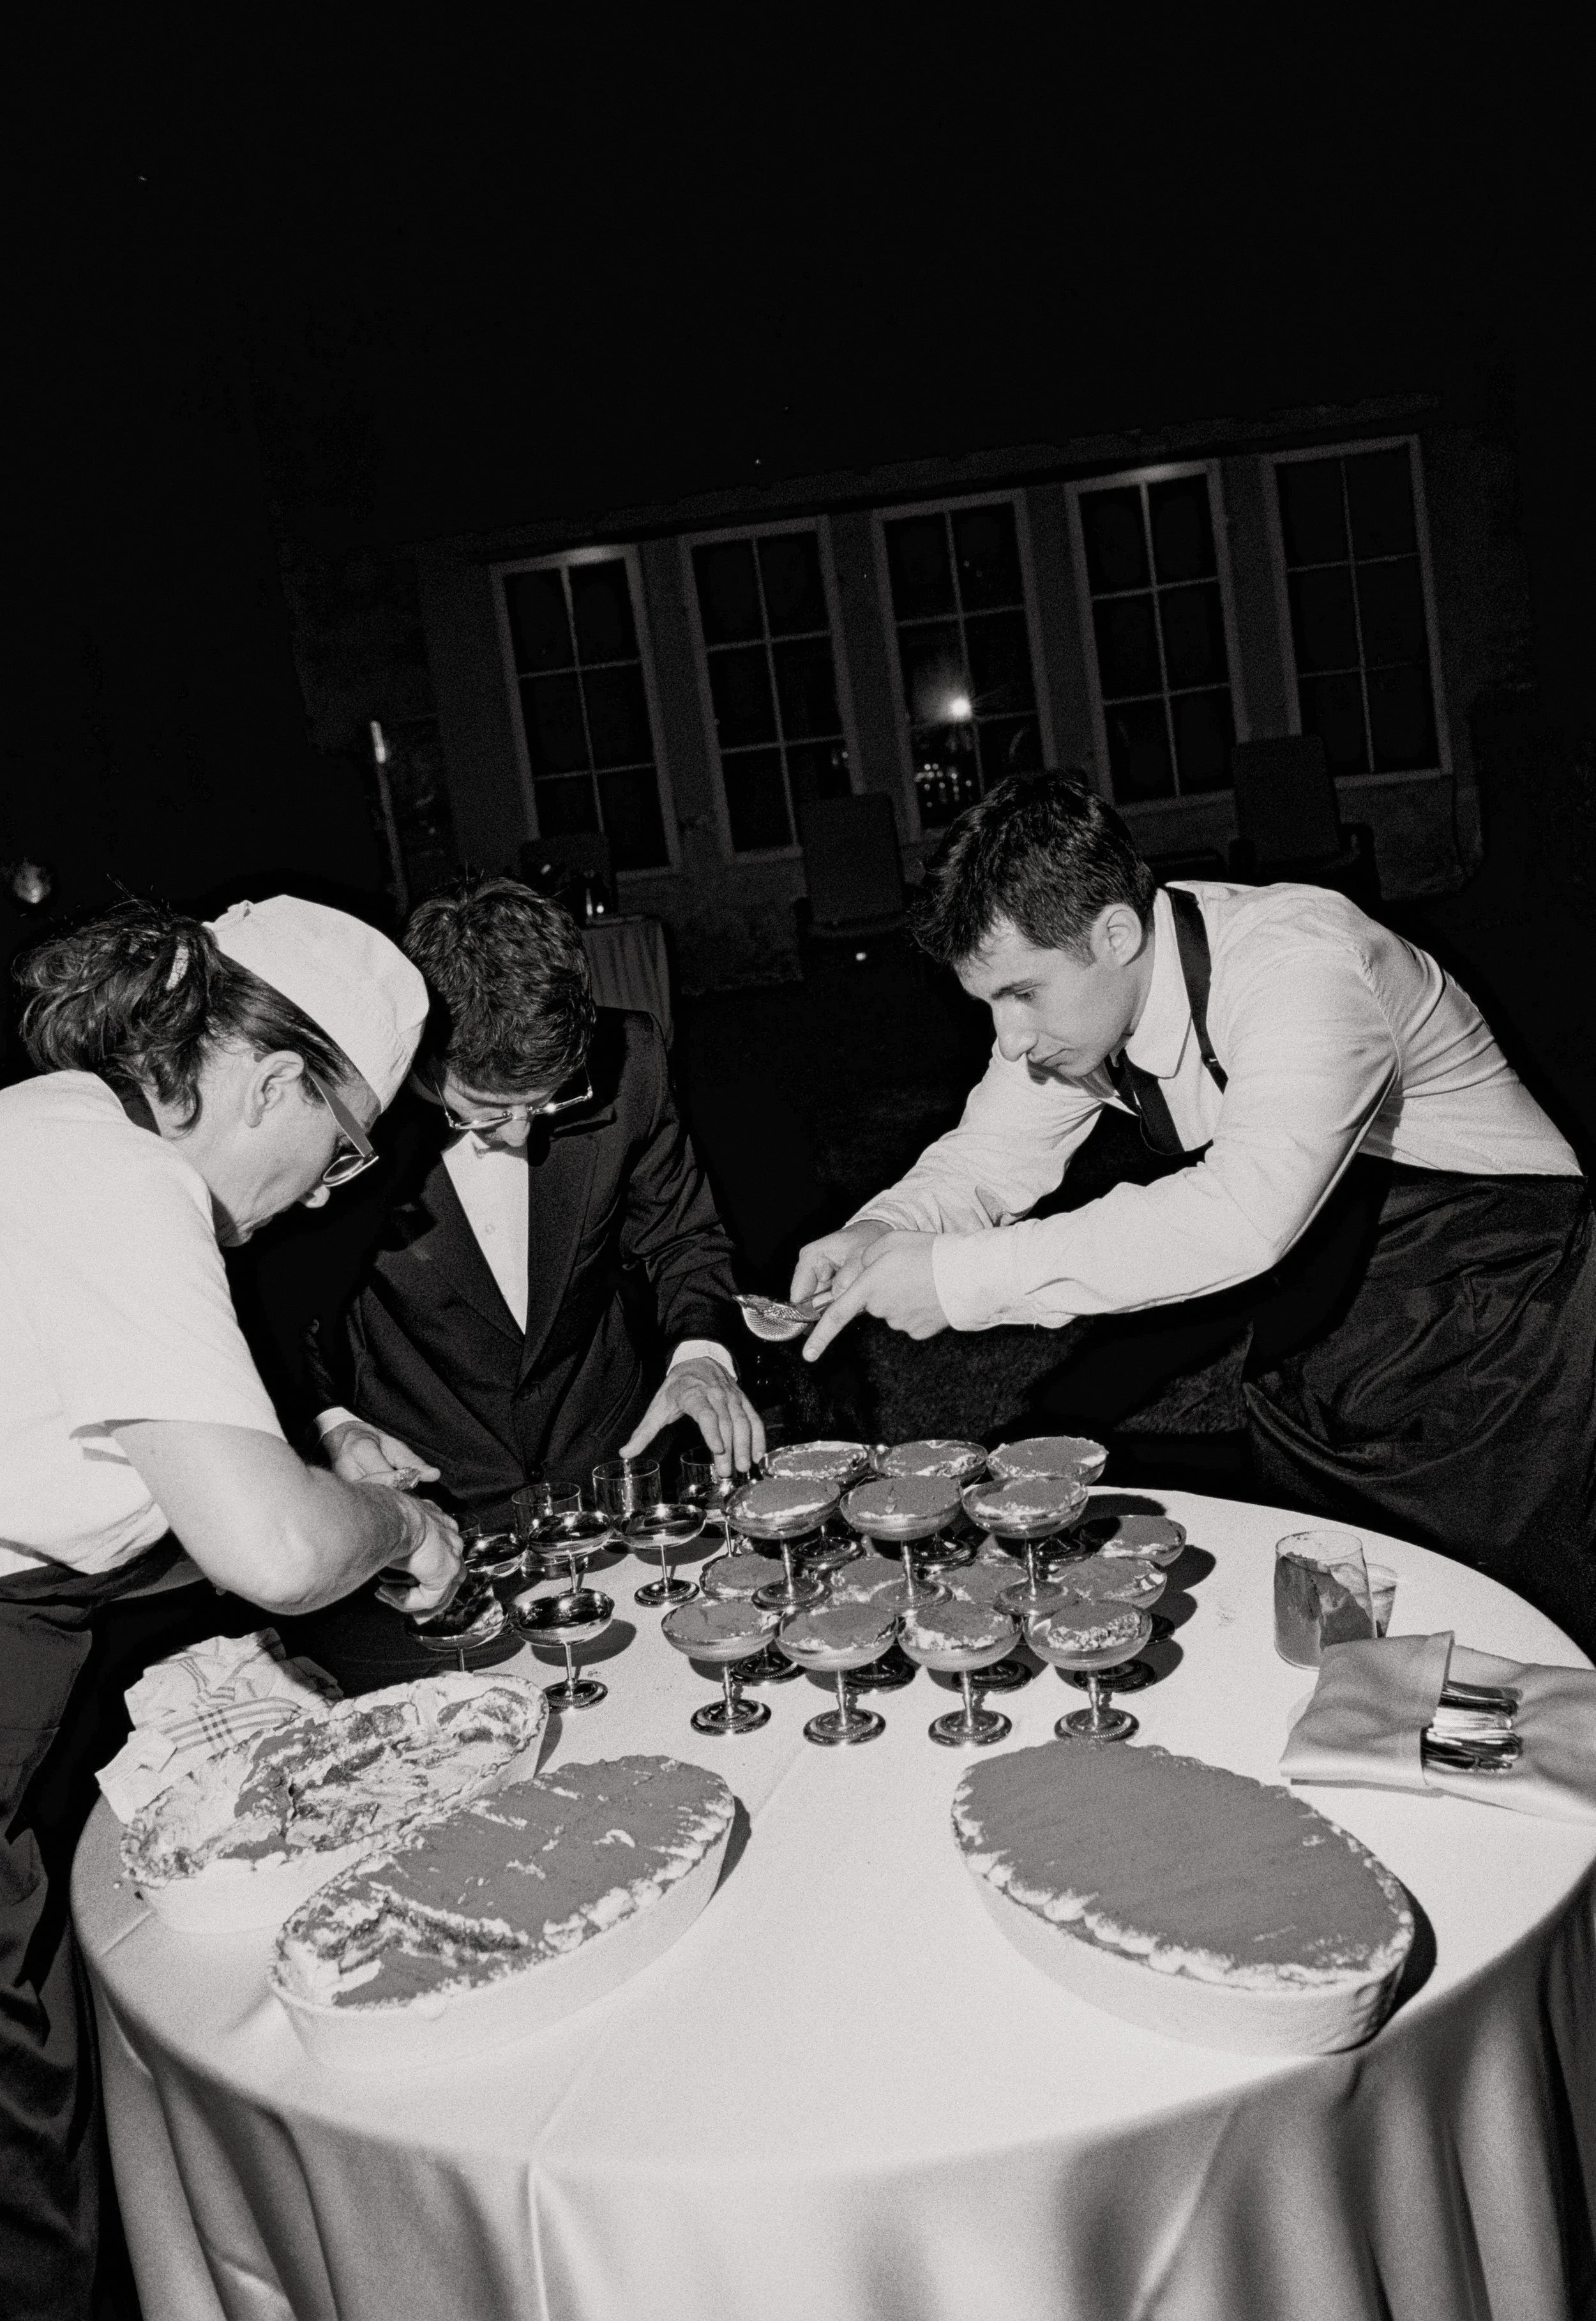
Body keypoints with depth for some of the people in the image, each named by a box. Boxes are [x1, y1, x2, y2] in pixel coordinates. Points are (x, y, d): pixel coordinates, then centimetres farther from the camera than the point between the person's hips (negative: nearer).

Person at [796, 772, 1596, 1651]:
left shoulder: (1300, 964, -32)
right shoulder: (1073, 994, -10)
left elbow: (1247, 1212, -45)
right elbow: (989, 1158, 1)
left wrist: (966, 1278, -42)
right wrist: (885, 1231, -21)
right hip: (1310, 1352, 6)